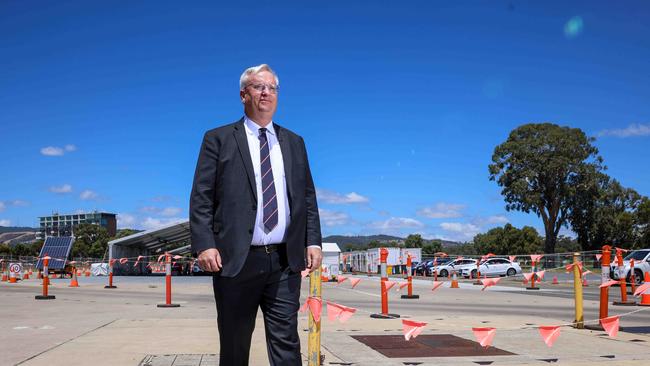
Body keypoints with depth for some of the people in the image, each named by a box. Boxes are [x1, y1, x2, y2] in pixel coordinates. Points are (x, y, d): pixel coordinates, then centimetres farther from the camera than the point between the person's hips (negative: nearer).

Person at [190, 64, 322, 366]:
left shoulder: (293, 142, 17)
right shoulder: (218, 139, 6)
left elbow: (308, 196, 15)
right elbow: (201, 198, -1)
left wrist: (313, 241, 3)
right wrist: (204, 245, -12)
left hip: (285, 260, 3)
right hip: (236, 259, -2)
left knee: (286, 342, 1)